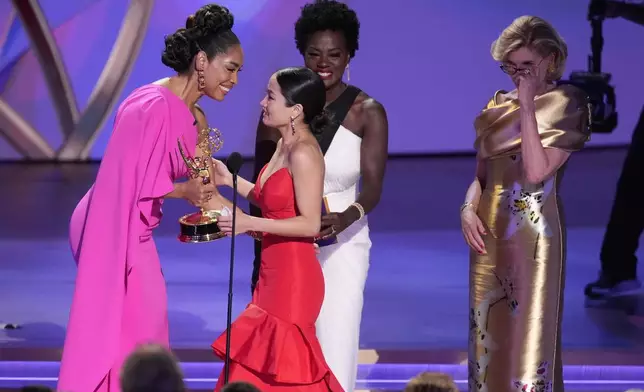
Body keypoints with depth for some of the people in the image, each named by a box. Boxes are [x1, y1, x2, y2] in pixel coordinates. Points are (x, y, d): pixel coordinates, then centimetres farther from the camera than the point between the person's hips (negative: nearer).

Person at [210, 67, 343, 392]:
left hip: (294, 276, -9)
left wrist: (251, 224, -24)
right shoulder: (285, 145, 10)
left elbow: (310, 223, -20)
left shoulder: (303, 153, -18)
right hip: (276, 273, 9)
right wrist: (230, 180, 13)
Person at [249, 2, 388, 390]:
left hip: (341, 247, -2)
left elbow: (372, 186, -14)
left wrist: (345, 218, -36)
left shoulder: (368, 113, -6)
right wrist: (259, 256, 5)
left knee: (336, 355, -8)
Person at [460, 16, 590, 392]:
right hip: (490, 234, 6)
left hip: (533, 237, -6)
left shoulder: (566, 107, -6)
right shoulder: (498, 107, 9)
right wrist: (468, 208, -4)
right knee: (489, 332, 10)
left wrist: (528, 109, -19)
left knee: (528, 334, -4)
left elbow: (537, 171, -18)